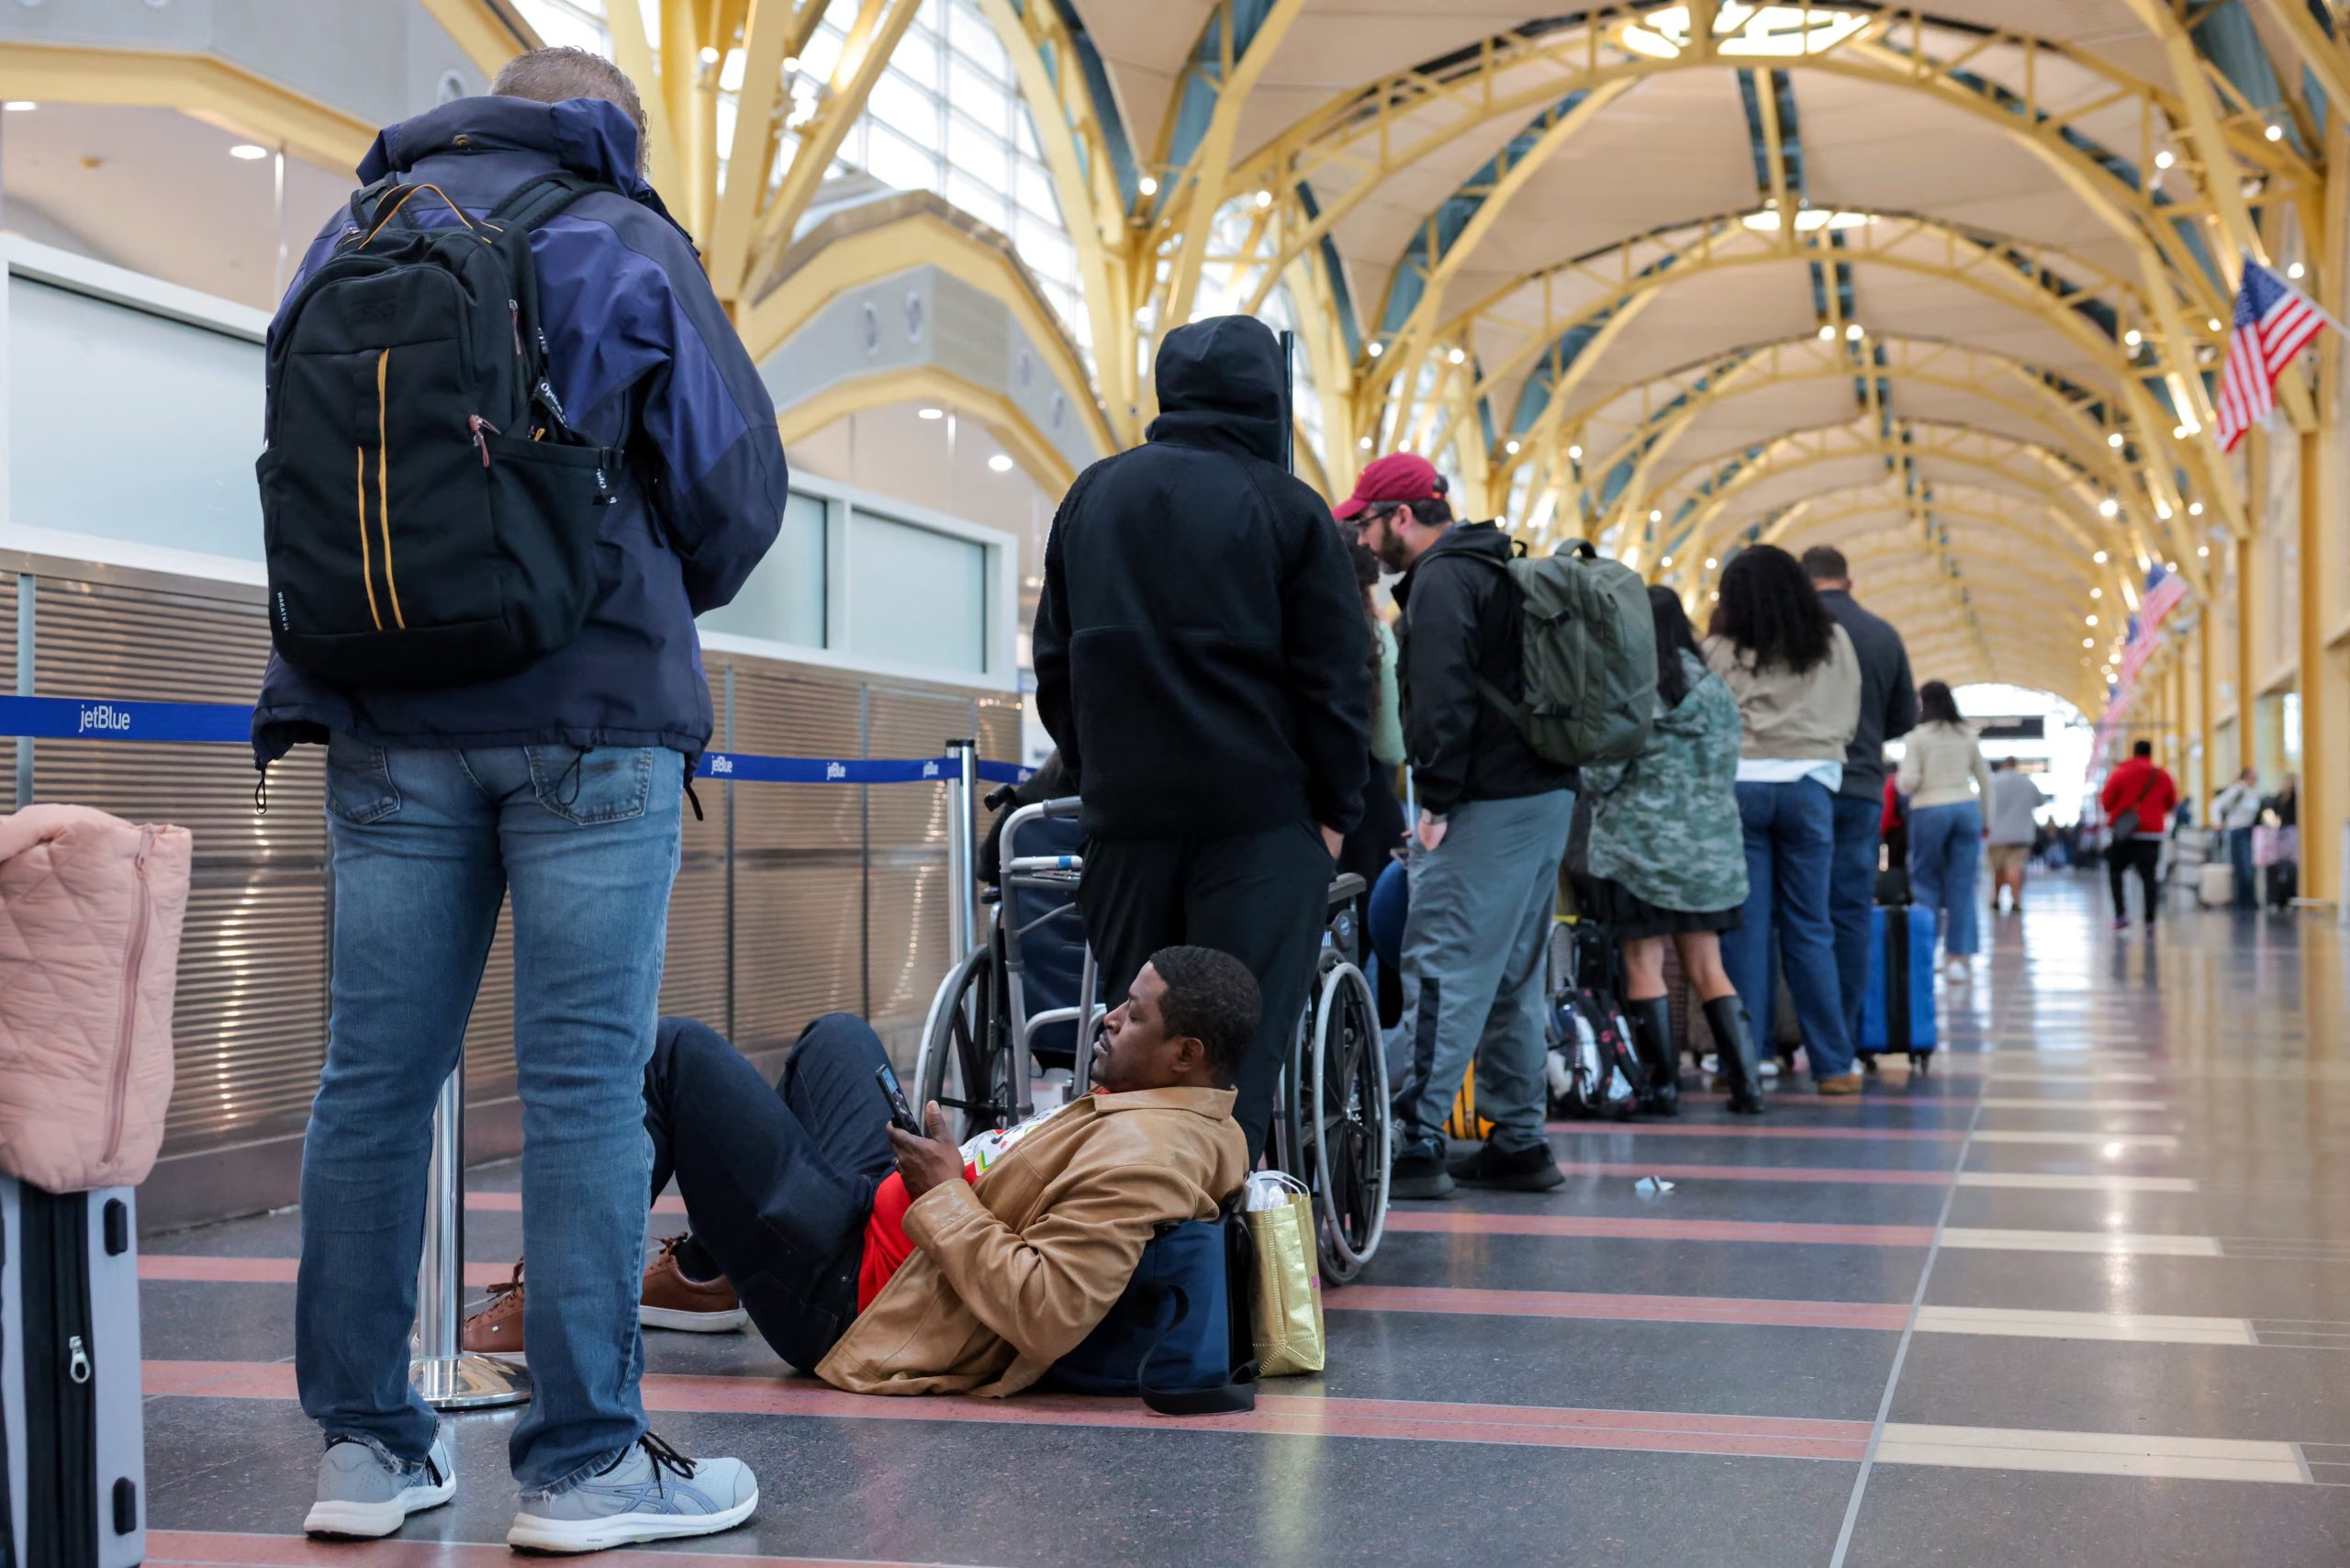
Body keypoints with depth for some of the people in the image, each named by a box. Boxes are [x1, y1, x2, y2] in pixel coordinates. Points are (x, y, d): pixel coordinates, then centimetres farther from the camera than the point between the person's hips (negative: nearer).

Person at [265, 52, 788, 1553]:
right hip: (589, 717, -4)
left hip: (385, 721, 5)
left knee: (377, 1073, 7)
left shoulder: (349, 240, 15)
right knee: (586, 1081, -3)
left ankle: (368, 1442, 12)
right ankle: (584, 1461, 0)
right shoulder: (622, 244, 2)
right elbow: (736, 484, 1)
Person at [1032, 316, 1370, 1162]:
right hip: (1259, 810, -4)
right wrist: (1335, 809, 4)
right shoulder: (1289, 509, -3)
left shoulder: (1092, 496, 11)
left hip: (1124, 808, 4)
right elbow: (1337, 676, -3)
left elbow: (1054, 659, 17)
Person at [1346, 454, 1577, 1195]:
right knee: (1513, 975, 14)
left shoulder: (1441, 581, -9)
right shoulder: (1500, 569, 20)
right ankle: (1519, 1142, 19)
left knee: (1442, 970, -10)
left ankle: (1416, 1144, -12)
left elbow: (1443, 701, -20)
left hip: (1487, 805, -10)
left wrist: (1437, 800, -17)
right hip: (1546, 793, 10)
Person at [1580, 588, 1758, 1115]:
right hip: (1707, 847, 5)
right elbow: (1727, 771, 10)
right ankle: (1746, 1080, 4)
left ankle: (1662, 1085, 3)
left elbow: (1600, 773, -9)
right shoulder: (1717, 691, 5)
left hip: (1639, 844, -5)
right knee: (1707, 968, 9)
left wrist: (1594, 794, 11)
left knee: (1644, 966, 2)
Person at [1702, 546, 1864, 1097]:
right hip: (1808, 786, 1)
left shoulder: (1720, 650, 1)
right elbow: (1849, 721, 12)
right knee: (1809, 929, 6)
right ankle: (1833, 1065, 7)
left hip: (1740, 785, -1)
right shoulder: (1833, 643, 8)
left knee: (1745, 927, 2)